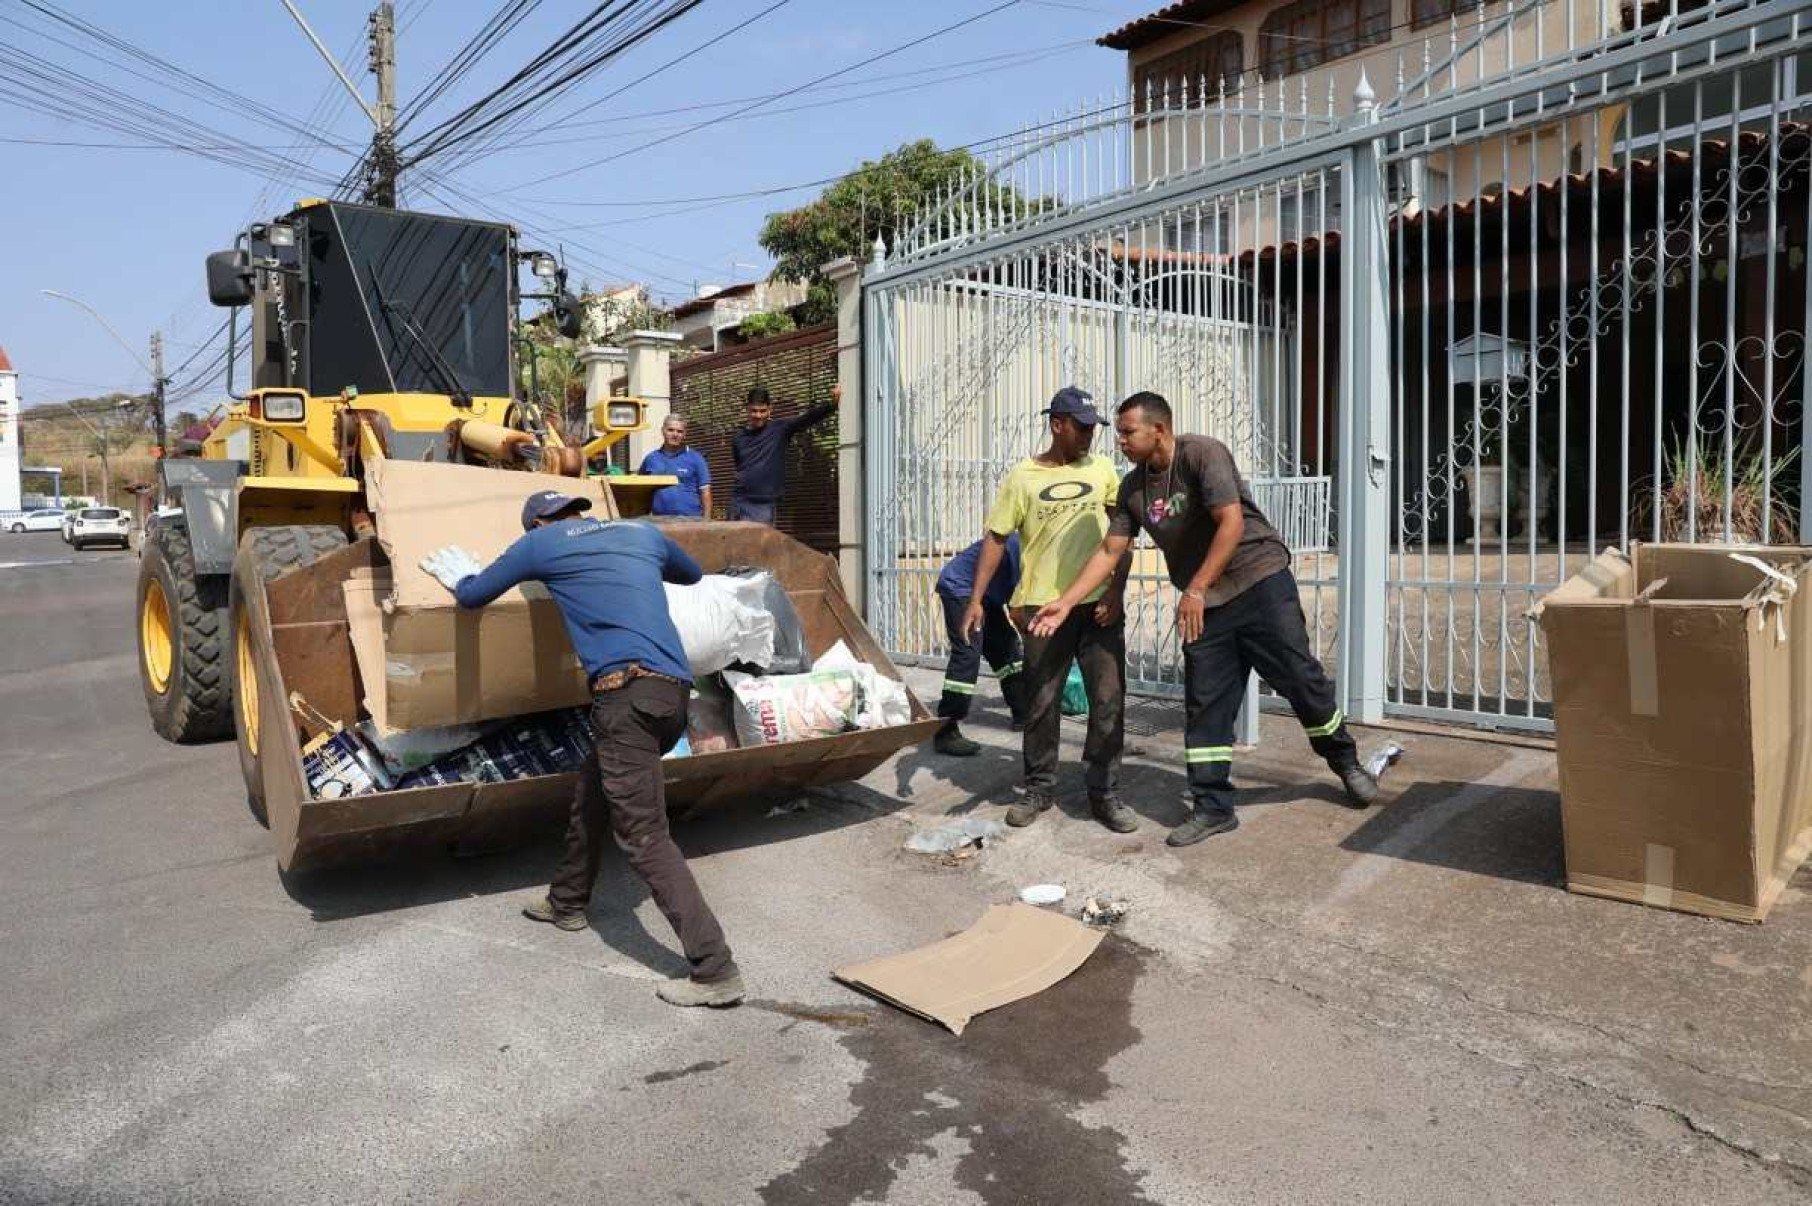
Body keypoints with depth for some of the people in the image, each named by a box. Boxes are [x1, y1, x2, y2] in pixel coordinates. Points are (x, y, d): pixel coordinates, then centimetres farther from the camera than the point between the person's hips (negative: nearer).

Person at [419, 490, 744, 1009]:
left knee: (645, 836, -6)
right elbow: (693, 574, 40)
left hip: (628, 690, -7)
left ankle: (715, 972, -10)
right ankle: (567, 902, 44)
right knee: (592, 790, 27)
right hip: (676, 692, 7)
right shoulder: (642, 531, 22)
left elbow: (474, 595, 22)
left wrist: (457, 576, 44)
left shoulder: (541, 541, 10)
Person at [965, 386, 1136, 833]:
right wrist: (976, 599, -4)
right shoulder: (1022, 477, 1)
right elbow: (996, 539, 2)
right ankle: (1040, 788, 23)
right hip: (1044, 606, -1)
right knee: (1041, 703, 7)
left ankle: (1104, 793, 14)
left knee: (1109, 700, 1)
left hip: (1099, 604, 1)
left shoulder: (1102, 469, 6)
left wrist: (1117, 590, -2)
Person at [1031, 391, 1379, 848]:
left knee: (1301, 679, 2)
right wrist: (1066, 603, -2)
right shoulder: (1133, 488, 4)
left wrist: (1195, 590, -22)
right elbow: (1109, 551, 6)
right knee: (1204, 706, 3)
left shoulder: (1203, 453, -15)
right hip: (1203, 604, 6)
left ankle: (1346, 763, 27)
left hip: (1260, 582, -6)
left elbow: (1232, 523, -21)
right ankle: (1213, 808, 12)